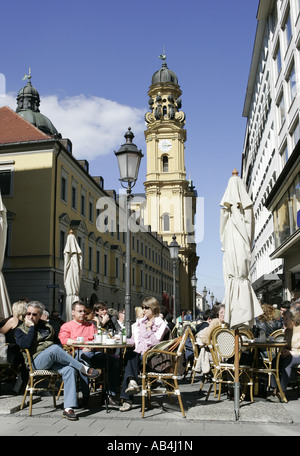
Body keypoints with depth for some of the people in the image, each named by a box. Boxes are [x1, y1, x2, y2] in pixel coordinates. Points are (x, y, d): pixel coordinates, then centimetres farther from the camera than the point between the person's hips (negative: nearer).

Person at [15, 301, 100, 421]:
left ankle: (68, 408, -33)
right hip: (37, 361, -4)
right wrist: (31, 327, -7)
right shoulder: (20, 330, 9)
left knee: (70, 369, -28)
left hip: (53, 360, 5)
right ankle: (84, 369, -28)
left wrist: (62, 356, 6)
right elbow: (26, 344, -12)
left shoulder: (47, 326, 24)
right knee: (54, 348, -36)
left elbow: (57, 342, 26)